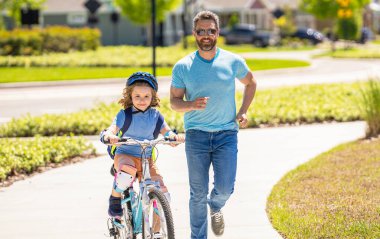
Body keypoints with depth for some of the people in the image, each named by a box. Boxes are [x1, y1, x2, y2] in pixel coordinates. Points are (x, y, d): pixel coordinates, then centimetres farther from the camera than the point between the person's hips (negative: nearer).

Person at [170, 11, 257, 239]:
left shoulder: (233, 62, 0)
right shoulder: (182, 67, -2)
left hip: (226, 134, 0)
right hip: (196, 135, 0)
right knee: (198, 193, 1)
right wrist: (192, 105, -19)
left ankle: (216, 207, 30)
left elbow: (250, 83, 19)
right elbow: (174, 101, 3)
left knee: (225, 188, -7)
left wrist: (243, 111, 6)